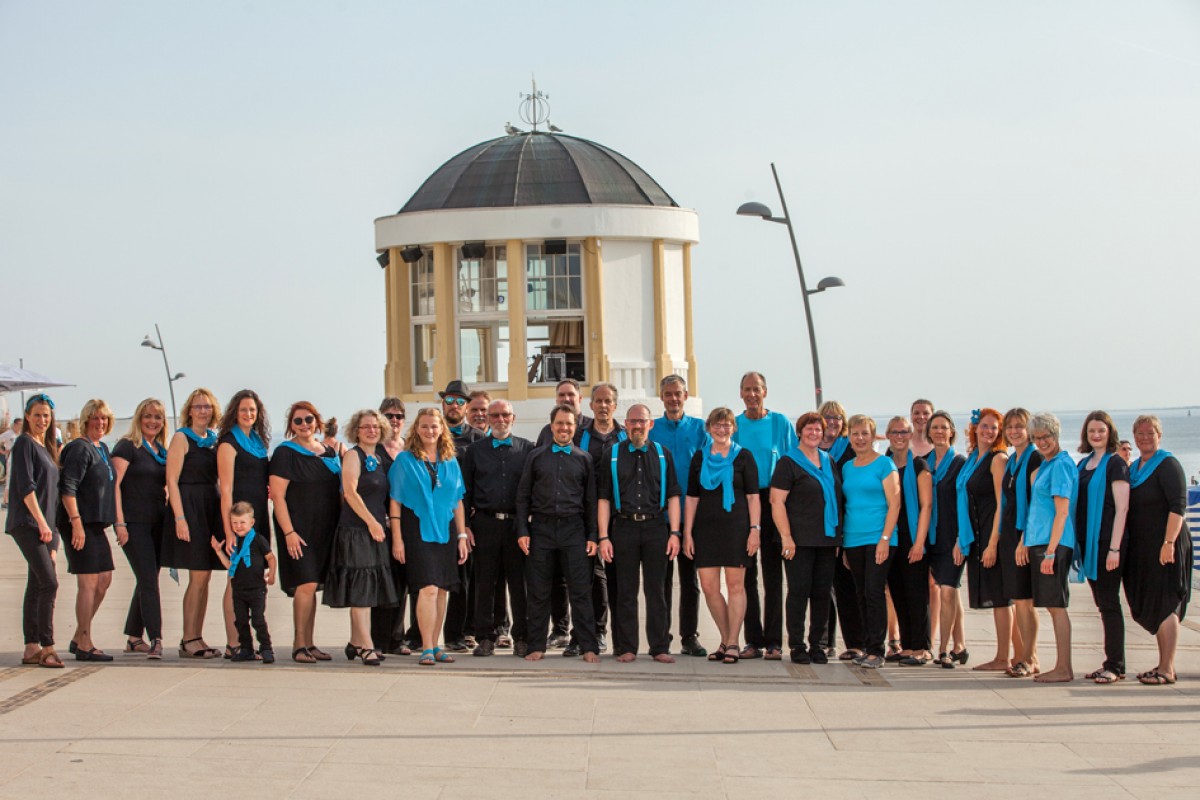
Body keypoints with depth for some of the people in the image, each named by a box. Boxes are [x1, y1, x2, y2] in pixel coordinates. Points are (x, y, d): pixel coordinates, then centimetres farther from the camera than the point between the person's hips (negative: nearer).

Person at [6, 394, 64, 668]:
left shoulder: (47, 447, 19)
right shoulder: (24, 443, -6)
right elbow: (25, 486, -14)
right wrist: (41, 522, -18)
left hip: (44, 524, 8)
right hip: (27, 523, -8)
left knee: (36, 586, 8)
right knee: (49, 582, -16)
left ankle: (32, 648, 11)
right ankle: (46, 647, -16)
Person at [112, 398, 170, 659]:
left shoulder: (162, 450, 15)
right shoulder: (127, 447, -5)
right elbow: (114, 484, -11)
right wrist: (119, 522, -16)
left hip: (158, 524, 7)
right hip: (134, 523, -7)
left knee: (147, 581, 10)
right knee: (149, 580, -12)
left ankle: (133, 638, 19)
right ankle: (155, 639, -13)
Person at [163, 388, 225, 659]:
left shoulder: (214, 439, 15)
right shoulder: (181, 437, -4)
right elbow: (172, 480, -10)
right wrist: (180, 517, -17)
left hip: (211, 507, 6)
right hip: (189, 506, -6)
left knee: (204, 576, 6)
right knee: (199, 576, -7)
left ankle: (197, 638, 11)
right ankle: (188, 641, -1)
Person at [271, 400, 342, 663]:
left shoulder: (329, 453, 14)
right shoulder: (285, 453, -5)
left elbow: (337, 492, 21)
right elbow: (277, 495, -10)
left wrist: (340, 527, 11)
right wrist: (289, 532, -18)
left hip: (324, 530, 6)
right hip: (298, 530, -6)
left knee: (311, 587, 8)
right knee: (306, 584, -13)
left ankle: (309, 644, 13)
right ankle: (299, 644, -7)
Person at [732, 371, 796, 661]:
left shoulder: (781, 423, 4)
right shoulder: (733, 426, 8)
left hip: (773, 502, -2)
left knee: (773, 572, -3)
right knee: (746, 574, 2)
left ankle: (774, 641, 0)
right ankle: (753, 640, 8)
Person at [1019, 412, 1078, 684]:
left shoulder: (1061, 465, -11)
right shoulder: (1045, 465, 17)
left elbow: (1062, 513, -16)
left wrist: (1050, 551, -20)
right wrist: (1025, 542, 18)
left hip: (1055, 543, -9)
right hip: (1039, 541, 9)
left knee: (1056, 605, -7)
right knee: (1052, 605, 10)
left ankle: (1064, 669, -5)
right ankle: (1061, 667, 14)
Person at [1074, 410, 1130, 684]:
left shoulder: (1115, 464, -7)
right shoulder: (1083, 465, 14)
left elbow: (1121, 508, -12)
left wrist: (1114, 548, -18)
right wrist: (1077, 544, 12)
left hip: (1106, 543, -7)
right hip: (1088, 543, 7)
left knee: (1109, 603, -5)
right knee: (1102, 604, 10)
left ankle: (1116, 666, 0)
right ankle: (1110, 662, 16)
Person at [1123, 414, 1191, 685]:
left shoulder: (1168, 465, -9)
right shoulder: (1133, 468, 15)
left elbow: (1178, 506, -18)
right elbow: (1126, 507, 23)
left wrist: (1169, 543, -23)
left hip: (1164, 547, -8)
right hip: (1141, 548, 8)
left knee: (1165, 605, -6)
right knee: (1150, 605, 12)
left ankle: (1167, 669, -4)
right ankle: (1163, 664, 20)